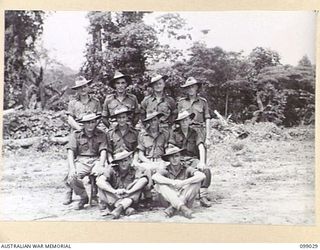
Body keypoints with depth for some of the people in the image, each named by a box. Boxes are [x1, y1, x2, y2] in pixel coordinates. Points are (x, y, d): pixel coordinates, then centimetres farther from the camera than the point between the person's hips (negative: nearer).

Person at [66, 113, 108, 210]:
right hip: (81, 161, 0)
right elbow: (70, 152, -2)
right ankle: (84, 197, 2)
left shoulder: (101, 135, 7)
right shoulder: (76, 134, 5)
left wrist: (100, 166, -20)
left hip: (96, 160, 0)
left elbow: (103, 151, -2)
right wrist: (72, 168, -17)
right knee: (71, 178, -28)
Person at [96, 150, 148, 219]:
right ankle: (126, 208, -32)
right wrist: (114, 191, -35)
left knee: (138, 182, -20)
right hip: (113, 200, 0)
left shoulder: (134, 171, -7)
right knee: (101, 185, -22)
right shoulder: (112, 169, -7)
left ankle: (119, 208, -36)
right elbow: (99, 181, -24)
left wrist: (128, 192, -36)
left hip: (129, 198, 0)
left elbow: (144, 180, -29)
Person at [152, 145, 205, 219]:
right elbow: (154, 177, -25)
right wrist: (173, 182, -35)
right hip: (171, 199, 0)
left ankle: (172, 208, -29)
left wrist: (183, 183, -31)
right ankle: (183, 208, -38)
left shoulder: (186, 169, -4)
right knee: (158, 184, -21)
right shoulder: (166, 170, -3)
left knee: (196, 182, -21)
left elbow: (202, 176, -22)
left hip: (186, 199, 0)